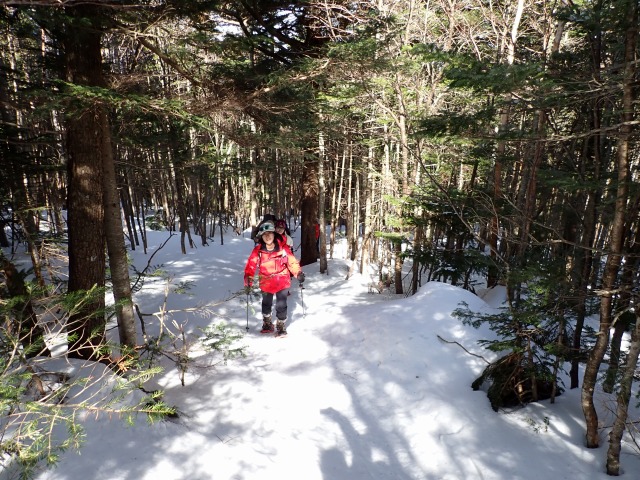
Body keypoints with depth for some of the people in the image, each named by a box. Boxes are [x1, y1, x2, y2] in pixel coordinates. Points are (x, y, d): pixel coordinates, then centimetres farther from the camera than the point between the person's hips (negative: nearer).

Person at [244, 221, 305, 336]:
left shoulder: (283, 247, -12)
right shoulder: (258, 250, -12)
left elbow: (292, 261, -4)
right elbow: (251, 264, -9)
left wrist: (298, 273, -12)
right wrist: (248, 278, -17)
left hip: (282, 281, -2)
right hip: (266, 282, 2)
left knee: (281, 306, -4)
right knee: (266, 304, 20)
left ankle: (281, 326, 17)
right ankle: (267, 324, 43)